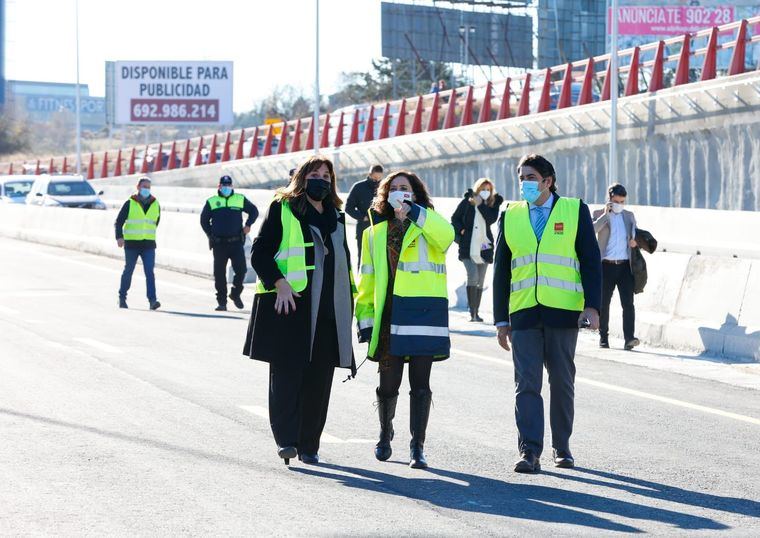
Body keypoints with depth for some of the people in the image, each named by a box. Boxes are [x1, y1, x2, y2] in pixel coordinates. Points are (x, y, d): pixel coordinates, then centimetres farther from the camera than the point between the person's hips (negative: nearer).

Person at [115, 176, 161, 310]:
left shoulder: (155, 205, 8)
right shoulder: (130, 204, -2)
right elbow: (118, 222, -4)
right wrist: (119, 237, -17)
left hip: (148, 245, 2)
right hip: (131, 244, -2)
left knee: (150, 272, -10)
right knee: (128, 271, 8)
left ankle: (152, 300, -17)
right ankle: (122, 298, 23)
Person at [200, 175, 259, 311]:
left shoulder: (240, 200, 9)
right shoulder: (211, 202, 8)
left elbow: (254, 211, 19)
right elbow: (204, 220, 15)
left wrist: (248, 224, 4)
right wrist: (211, 235, 6)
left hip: (236, 243, 0)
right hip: (219, 244, 0)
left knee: (241, 269, -8)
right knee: (219, 273, 0)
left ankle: (235, 294, 16)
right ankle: (221, 302, 7)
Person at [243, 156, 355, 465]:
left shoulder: (336, 217, 20)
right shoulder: (282, 209, 3)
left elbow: (343, 261, 28)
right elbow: (260, 253, -2)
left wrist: (348, 298, 18)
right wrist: (279, 283, -15)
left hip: (327, 311, 5)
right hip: (289, 304, -5)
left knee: (319, 378, 3)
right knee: (287, 372, -9)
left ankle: (309, 445, 8)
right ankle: (286, 440, -11)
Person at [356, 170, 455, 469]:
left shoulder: (428, 222, 8)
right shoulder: (376, 232, 16)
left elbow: (446, 236, -18)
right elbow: (368, 280, 15)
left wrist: (411, 210, -19)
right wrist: (366, 318, 7)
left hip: (424, 311, -2)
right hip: (389, 314, 2)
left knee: (420, 383, -2)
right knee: (388, 383, 6)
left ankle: (417, 446, 3)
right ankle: (385, 435, 30)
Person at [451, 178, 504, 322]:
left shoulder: (493, 203, 6)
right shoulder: (467, 202, 2)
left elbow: (492, 218, -12)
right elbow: (455, 219, 11)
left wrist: (481, 204, -16)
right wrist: (461, 230, -5)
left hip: (484, 247, 3)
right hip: (468, 247, -3)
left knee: (480, 281, 8)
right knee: (473, 275, -19)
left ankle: (476, 312, 15)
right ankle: (472, 311, -19)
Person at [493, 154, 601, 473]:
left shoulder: (575, 211, 5)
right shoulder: (510, 217, 11)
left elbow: (591, 261, 3)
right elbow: (501, 270, 13)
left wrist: (592, 305, -8)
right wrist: (501, 319, 8)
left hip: (563, 313, -1)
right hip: (523, 313, 1)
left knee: (562, 383, 8)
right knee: (526, 384, -6)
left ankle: (561, 447, 20)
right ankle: (530, 452, -9)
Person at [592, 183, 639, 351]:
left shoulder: (629, 216, 15)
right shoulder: (599, 214, 4)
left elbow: (635, 234, 24)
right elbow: (593, 229, -14)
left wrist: (635, 240, 1)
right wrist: (606, 213, -15)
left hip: (625, 266, 2)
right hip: (606, 265, -2)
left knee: (628, 302, -10)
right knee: (603, 303, 6)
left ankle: (629, 338, -16)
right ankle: (603, 337, 17)